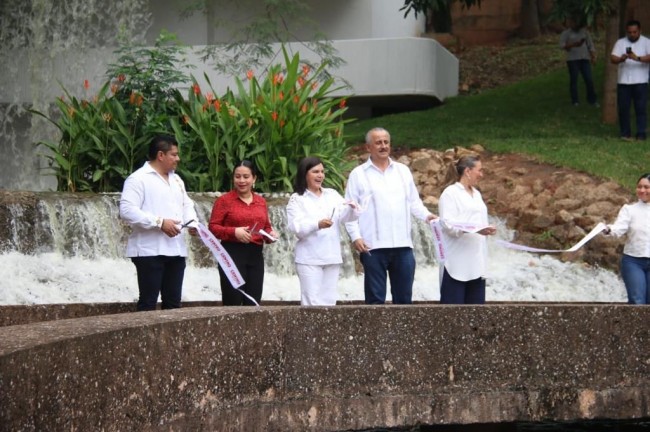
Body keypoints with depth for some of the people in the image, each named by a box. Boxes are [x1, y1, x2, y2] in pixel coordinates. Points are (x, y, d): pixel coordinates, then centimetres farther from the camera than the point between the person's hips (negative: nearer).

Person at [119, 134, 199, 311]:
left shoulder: (176, 180, 20)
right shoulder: (138, 179, -7)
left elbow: (187, 205, 27)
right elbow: (127, 211, -17)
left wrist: (192, 223, 4)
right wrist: (159, 222, -20)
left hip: (176, 250, 8)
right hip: (150, 250, -8)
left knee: (173, 302, 8)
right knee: (148, 302, -7)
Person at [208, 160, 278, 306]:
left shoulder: (261, 201, 15)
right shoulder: (224, 200, -1)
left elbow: (266, 227, 22)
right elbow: (213, 227, -5)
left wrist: (271, 234, -1)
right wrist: (234, 232, -19)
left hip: (255, 255, 5)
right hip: (232, 254, -5)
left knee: (253, 303, 4)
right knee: (232, 304, -6)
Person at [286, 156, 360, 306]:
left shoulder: (332, 194, 15)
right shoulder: (297, 199, 1)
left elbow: (344, 215, 0)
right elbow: (296, 226, -13)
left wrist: (352, 208, -23)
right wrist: (317, 225, -30)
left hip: (331, 257, 5)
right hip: (309, 259, -5)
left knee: (329, 300, 8)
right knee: (312, 302, -9)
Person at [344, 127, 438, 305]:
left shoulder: (403, 171, 16)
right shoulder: (358, 174, 4)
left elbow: (413, 201, 18)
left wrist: (426, 215, -2)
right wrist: (355, 236, -11)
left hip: (402, 244, 4)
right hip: (373, 246, -4)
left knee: (404, 296, 6)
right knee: (375, 298, -1)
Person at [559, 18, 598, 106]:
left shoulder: (584, 31, 15)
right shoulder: (566, 33, 6)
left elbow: (590, 44, 16)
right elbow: (562, 45, -6)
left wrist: (593, 56, 6)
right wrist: (574, 44, -21)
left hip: (585, 58, 3)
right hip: (573, 59, -2)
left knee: (589, 79, -3)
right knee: (573, 80, -3)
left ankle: (592, 100, 5)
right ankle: (574, 101, 3)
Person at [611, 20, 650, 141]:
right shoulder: (620, 42, 8)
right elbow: (613, 58, -3)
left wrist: (637, 58, -30)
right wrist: (621, 59, -26)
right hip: (623, 82, 2)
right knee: (623, 108, 2)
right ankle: (625, 134, 11)